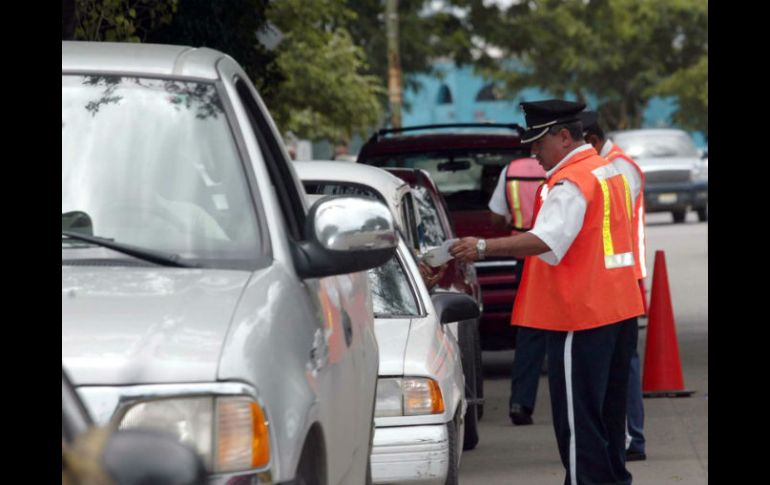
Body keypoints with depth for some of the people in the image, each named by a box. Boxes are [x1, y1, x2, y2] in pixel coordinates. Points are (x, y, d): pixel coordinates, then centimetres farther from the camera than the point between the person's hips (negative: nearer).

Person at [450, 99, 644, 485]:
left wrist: (484, 248, -41)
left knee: (577, 414, -7)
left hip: (580, 314, -10)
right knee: (609, 408, 18)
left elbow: (547, 240, -32)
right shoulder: (608, 170, 15)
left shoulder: (570, 182, -16)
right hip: (618, 308, 10)